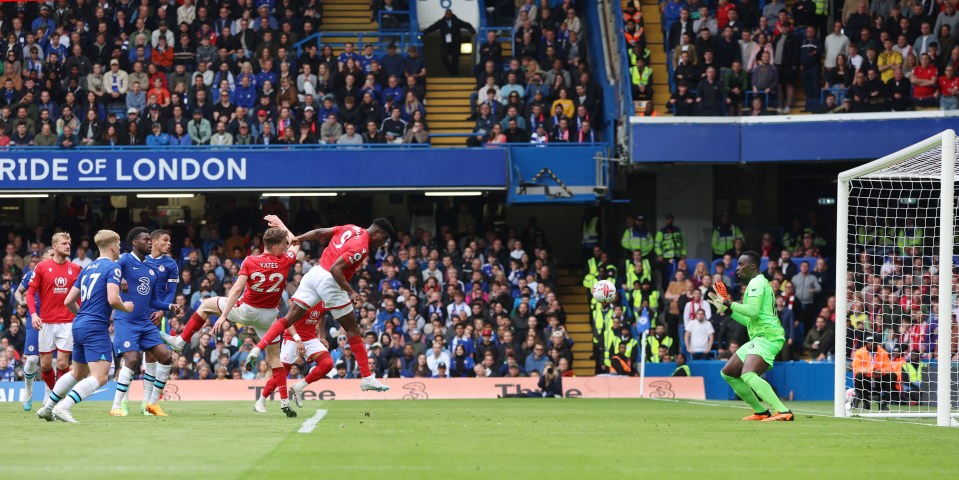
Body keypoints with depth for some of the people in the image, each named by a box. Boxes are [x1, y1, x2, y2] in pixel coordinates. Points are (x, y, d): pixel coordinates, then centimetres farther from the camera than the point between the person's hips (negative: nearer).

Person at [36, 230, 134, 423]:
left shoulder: (88, 268, 17)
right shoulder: (112, 267, -7)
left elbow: (68, 301, 17)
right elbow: (112, 299, -20)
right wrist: (125, 307, 0)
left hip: (79, 326, 9)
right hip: (96, 328, -9)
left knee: (77, 373, 24)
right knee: (100, 377, -13)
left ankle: (47, 407, 26)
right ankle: (63, 407, -25)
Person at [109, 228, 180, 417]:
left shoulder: (152, 270, 17)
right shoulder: (125, 260, -5)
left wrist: (169, 307, 6)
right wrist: (119, 279, -41)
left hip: (146, 323, 7)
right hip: (126, 321, -7)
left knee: (165, 357, -1)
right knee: (132, 359, -20)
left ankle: (153, 403, 11)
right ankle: (116, 407, -10)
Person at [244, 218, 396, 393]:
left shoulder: (350, 229, 11)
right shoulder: (361, 247, -14)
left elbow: (318, 233, 15)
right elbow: (335, 268, -22)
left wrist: (299, 239, 27)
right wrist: (350, 291, -22)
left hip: (314, 273, 8)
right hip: (329, 281, -8)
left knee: (289, 319, 7)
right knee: (353, 330, 3)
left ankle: (257, 349, -9)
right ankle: (367, 378, 5)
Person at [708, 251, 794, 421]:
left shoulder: (757, 282, -7)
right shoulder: (757, 283, 25)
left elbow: (753, 311, -23)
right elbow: (748, 320, 28)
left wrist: (729, 304, -14)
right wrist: (727, 308, 23)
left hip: (767, 336, -11)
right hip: (758, 338, 11)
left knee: (748, 374, -31)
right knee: (728, 373, 17)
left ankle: (783, 412, -42)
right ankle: (761, 411, 17)